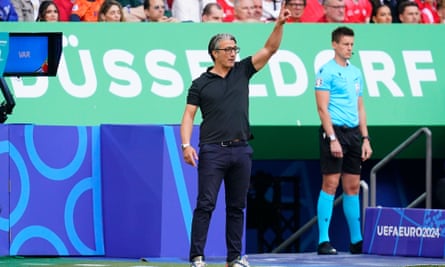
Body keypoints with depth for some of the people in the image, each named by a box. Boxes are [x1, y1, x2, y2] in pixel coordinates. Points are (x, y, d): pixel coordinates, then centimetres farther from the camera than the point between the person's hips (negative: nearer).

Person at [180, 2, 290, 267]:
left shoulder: (242, 72, 10)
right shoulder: (201, 83, 2)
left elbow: (270, 49, 4)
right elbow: (189, 115, 0)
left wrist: (279, 24, -10)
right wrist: (186, 145, -13)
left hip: (241, 150, 4)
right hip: (213, 150, -4)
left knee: (237, 205, 8)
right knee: (206, 204, -7)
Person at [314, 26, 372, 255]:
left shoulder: (355, 72, 16)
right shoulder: (326, 71, -5)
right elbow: (322, 108, -11)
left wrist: (365, 139, 12)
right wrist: (333, 139, -17)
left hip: (353, 133, 7)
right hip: (334, 131, -7)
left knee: (353, 187, 9)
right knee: (330, 184, -9)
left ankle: (356, 240, 14)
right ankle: (323, 241, -7)